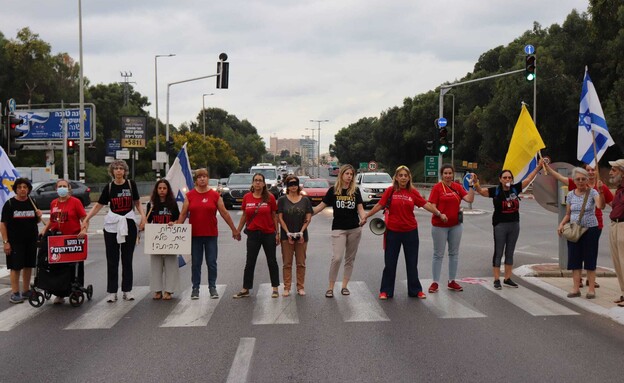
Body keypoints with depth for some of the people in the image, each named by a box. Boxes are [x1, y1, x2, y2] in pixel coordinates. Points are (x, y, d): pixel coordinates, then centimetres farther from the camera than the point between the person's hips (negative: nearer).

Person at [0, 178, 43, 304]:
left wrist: (39, 216, -5)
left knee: (28, 265, 11)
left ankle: (26, 291, 23)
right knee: (16, 267, -3)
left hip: (31, 240, 5)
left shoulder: (32, 203, 7)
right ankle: (15, 293, 4)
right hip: (15, 241, -5)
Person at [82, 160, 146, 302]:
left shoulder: (131, 184, 1)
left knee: (127, 259, 6)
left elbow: (137, 203, 9)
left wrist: (143, 215, -7)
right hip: (112, 225, 0)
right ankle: (112, 292, 8)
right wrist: (86, 219, -6)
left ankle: (127, 290, 13)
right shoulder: (109, 187, 0)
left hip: (129, 224, 0)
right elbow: (98, 205, 2)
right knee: (112, 259, 2)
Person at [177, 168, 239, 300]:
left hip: (211, 235, 0)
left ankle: (212, 288, 14)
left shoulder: (215, 195, 1)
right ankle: (195, 288, 16)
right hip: (194, 235, 1)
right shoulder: (189, 195, 3)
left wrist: (234, 229, 5)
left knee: (212, 263, 4)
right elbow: (183, 214, 5)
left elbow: (224, 213, 4)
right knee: (195, 263, 7)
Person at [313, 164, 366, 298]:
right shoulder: (333, 190, 0)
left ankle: (344, 286, 19)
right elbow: (321, 206, 3)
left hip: (354, 229, 3)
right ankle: (330, 287, -4)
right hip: (338, 229, -3)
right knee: (337, 258, -13)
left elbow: (360, 208, 1)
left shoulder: (355, 190, 4)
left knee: (350, 258, 9)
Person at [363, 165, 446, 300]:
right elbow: (379, 205, 0)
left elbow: (425, 204, -4)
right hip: (392, 231, -1)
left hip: (410, 231, 1)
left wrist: (439, 214, -13)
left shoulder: (413, 192, -2)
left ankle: (415, 290, 24)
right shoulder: (390, 191, -5)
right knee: (390, 263, 6)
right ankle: (385, 291, 18)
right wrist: (366, 216, 3)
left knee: (412, 263, 11)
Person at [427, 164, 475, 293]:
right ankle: (435, 282, 10)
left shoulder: (457, 187, 4)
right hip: (439, 226, -5)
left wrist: (472, 185, -13)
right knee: (438, 254, 3)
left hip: (455, 225, 5)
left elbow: (469, 199, -6)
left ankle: (452, 281, 23)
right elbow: (432, 206, -12)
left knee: (454, 253, 12)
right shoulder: (437, 187, -8)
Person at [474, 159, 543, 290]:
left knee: (510, 253, 12)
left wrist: (538, 166, 12)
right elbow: (480, 191, -15)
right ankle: (497, 280, 6)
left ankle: (507, 279, 20)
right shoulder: (495, 191, -7)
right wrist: (475, 182, -35)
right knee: (498, 253, 2)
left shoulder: (515, 189, 3)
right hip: (500, 225, -4)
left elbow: (528, 179, 11)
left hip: (514, 225, 4)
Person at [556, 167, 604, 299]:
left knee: (590, 259, 1)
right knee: (575, 259, 4)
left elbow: (600, 206, -27)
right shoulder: (570, 195, 6)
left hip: (590, 230, -4)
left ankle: (591, 289, 8)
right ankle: (576, 288, 10)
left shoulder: (592, 192, -7)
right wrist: (561, 224, -5)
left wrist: (600, 192, -41)